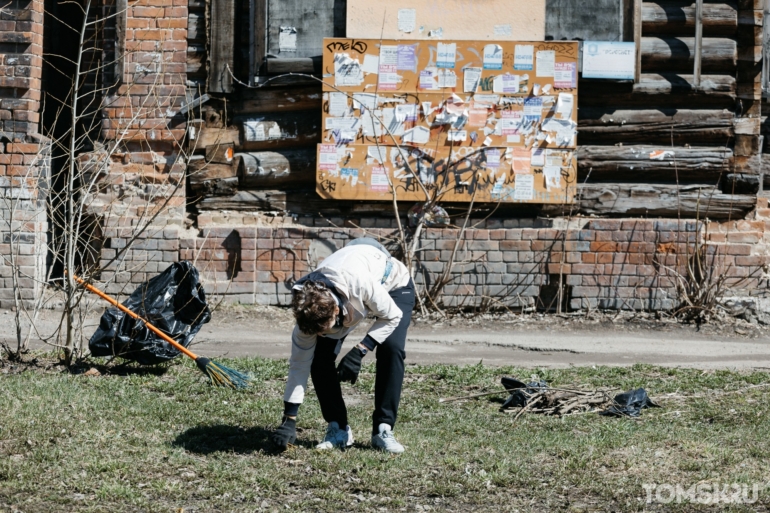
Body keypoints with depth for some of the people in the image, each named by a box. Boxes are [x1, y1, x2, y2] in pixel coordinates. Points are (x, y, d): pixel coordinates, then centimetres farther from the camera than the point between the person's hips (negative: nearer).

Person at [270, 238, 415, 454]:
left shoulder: (361, 284, -46)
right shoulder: (308, 310, -31)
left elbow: (393, 316, -28)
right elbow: (299, 363, -21)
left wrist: (359, 352, -36)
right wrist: (289, 420, -23)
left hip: (393, 285, -3)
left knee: (391, 347, -27)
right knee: (320, 358, -16)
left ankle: (383, 430, -17)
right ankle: (338, 429, -2)